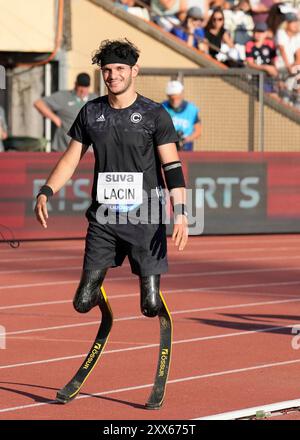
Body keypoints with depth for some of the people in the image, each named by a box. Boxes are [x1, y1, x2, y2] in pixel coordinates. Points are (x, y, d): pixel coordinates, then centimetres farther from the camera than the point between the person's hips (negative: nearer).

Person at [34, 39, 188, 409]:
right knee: (84, 301, -3)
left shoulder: (154, 114, -2)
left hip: (144, 217, -3)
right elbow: (71, 157, 12)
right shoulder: (91, 112, 8)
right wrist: (46, 192, -3)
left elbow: (171, 166, -6)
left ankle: (161, 379, 12)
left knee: (152, 303, -7)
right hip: (103, 218, 3)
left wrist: (180, 213, -17)